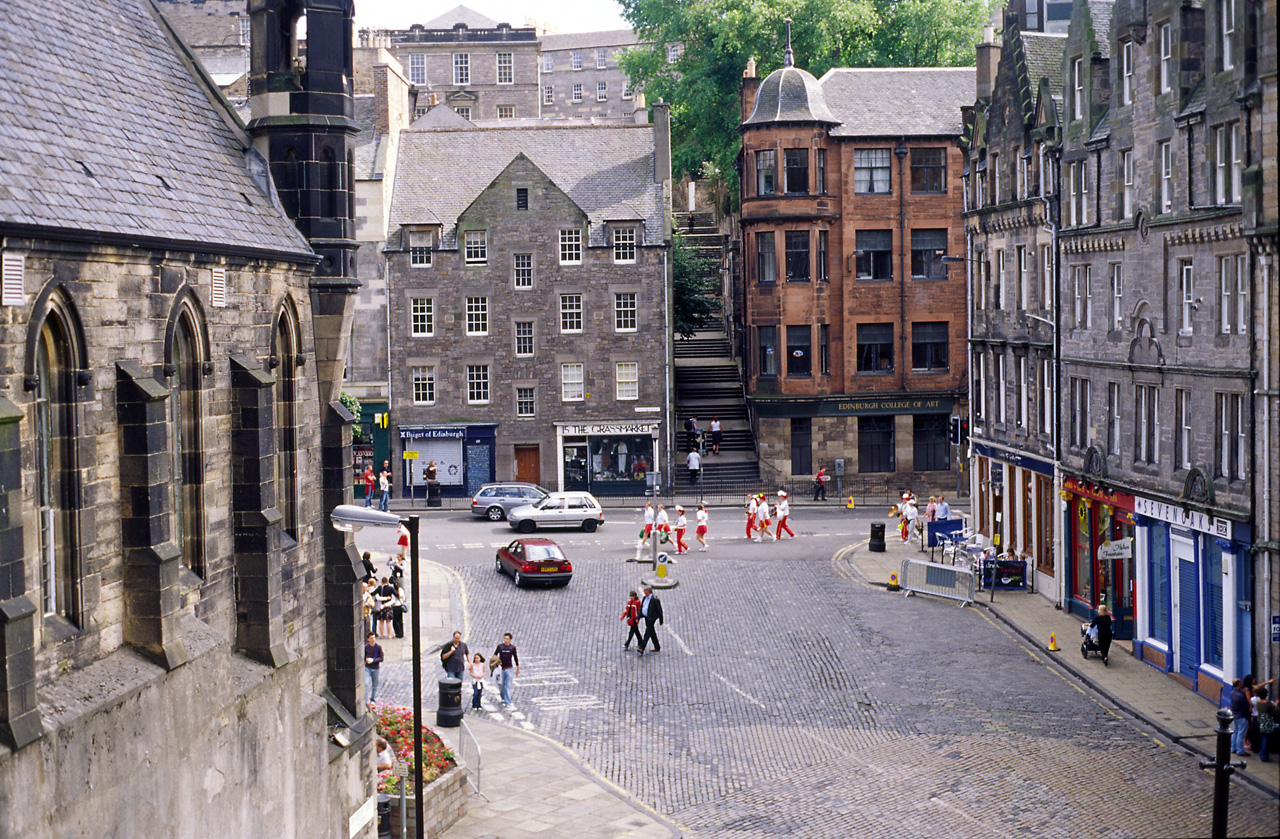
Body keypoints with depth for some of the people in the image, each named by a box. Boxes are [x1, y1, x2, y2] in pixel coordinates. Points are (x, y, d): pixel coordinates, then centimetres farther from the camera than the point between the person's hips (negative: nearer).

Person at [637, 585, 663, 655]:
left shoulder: (655, 600, -17)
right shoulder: (645, 598, 8)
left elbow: (659, 610, -12)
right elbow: (641, 608, 12)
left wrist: (661, 620, -8)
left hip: (651, 619, -9)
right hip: (646, 618, 9)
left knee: (647, 634, -11)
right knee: (652, 633, 16)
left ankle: (642, 649, -15)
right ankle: (657, 648, 27)